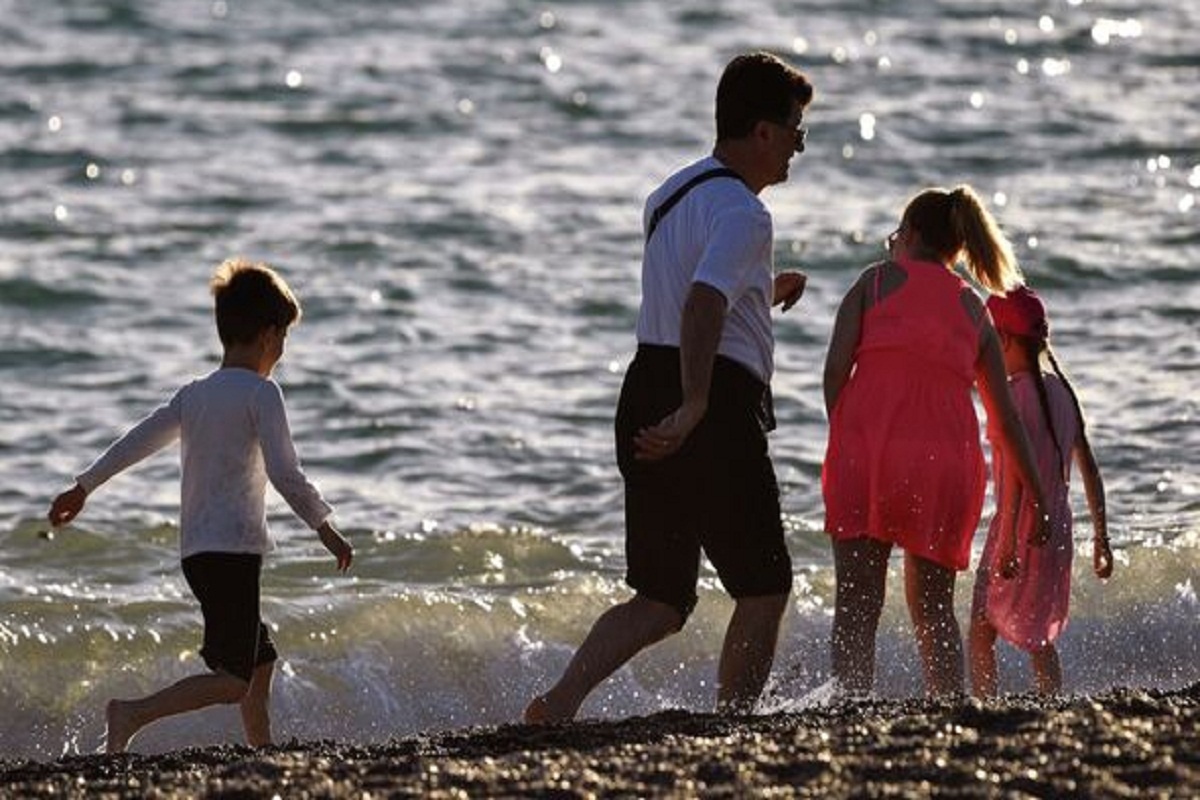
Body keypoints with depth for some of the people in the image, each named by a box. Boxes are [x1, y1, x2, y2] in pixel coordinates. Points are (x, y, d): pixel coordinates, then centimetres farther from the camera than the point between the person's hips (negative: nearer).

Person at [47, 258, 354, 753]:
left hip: (195, 551, 9)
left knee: (260, 661, 18)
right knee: (234, 679, -13)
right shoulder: (261, 393, -7)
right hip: (234, 549, -9)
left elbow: (134, 442, 19)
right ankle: (133, 714, -26)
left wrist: (83, 488, 28)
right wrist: (324, 527, -4)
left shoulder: (193, 396, 14)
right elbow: (285, 474, -14)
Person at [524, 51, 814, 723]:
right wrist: (694, 409, -36)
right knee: (765, 588, 7)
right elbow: (702, 307, -28)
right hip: (720, 405, -8)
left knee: (661, 601, 10)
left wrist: (762, 292, 32)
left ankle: (561, 702, -8)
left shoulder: (672, 196, 18)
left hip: (648, 391, 8)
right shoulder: (742, 213, -11)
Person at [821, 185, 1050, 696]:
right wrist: (1038, 498, 26)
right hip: (948, 458, 3)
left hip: (869, 448, -2)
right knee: (934, 611, 13)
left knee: (856, 607, -4)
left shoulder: (877, 280, 12)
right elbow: (1006, 419, 20)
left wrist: (843, 439, 9)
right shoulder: (974, 310, 20)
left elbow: (836, 367, -2)